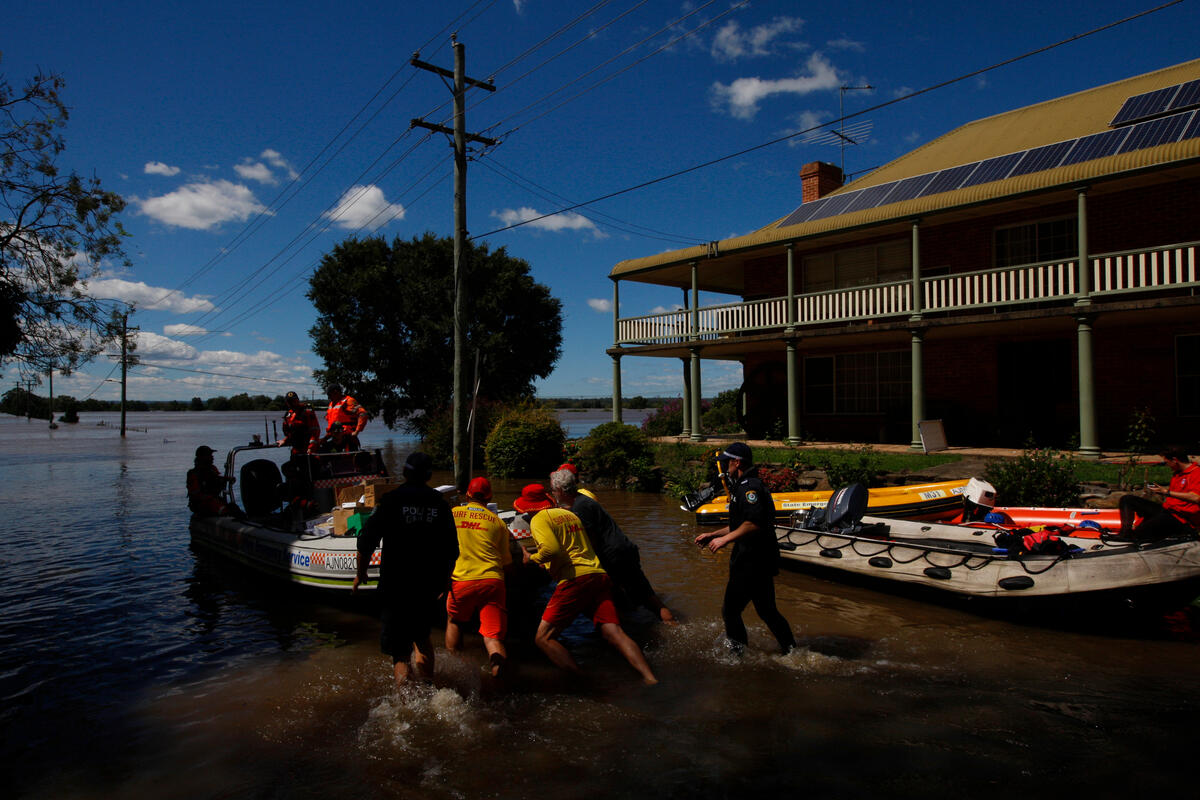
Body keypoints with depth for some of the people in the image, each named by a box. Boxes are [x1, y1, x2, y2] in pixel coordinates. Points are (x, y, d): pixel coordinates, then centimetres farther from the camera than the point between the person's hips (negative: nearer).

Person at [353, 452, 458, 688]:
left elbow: (367, 540, -10)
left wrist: (360, 573, 5)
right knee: (421, 636, 26)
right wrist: (445, 579, 21)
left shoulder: (391, 500, -8)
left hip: (397, 584, -3)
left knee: (399, 650, 4)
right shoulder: (439, 502, 2)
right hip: (430, 584, 4)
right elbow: (452, 549, 7)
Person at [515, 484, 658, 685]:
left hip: (574, 578, -7)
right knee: (613, 632, -5)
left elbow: (552, 549, -13)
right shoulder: (570, 514, 27)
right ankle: (650, 678, -24)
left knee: (543, 638, -3)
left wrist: (532, 558, 5)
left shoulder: (539, 519, 4)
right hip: (599, 575, 7)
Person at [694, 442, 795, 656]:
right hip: (761, 561, 11)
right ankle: (792, 652, 23)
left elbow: (754, 524, -29)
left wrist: (725, 539, -22)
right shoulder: (744, 486, 19)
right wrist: (713, 534, 24)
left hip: (752, 563, -11)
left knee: (730, 610, -1)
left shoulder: (750, 487, -16)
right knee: (767, 611, 17)